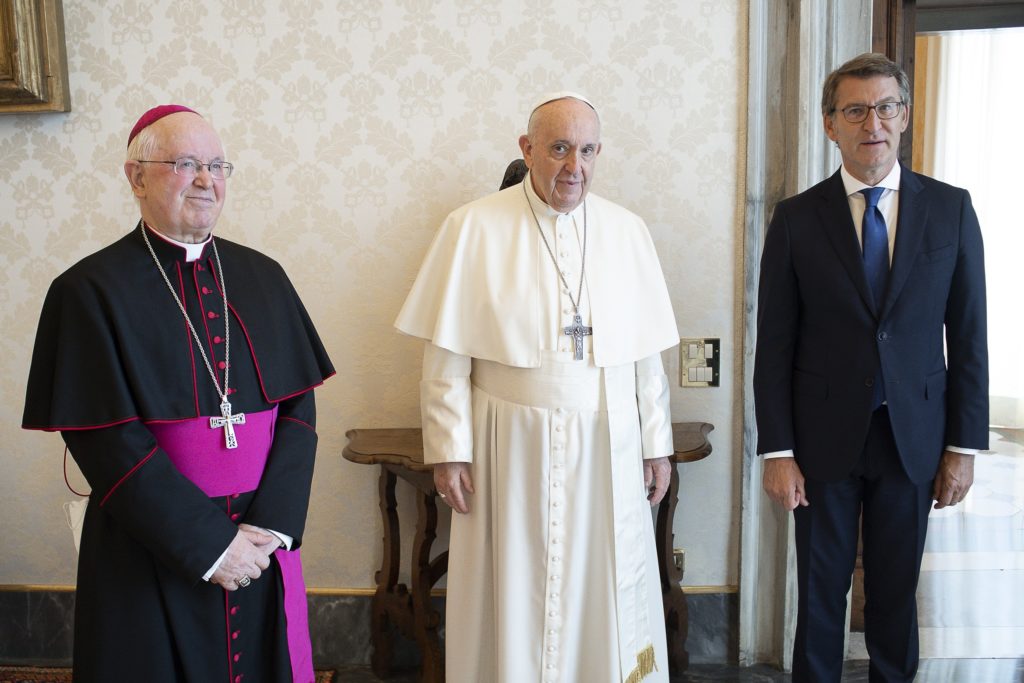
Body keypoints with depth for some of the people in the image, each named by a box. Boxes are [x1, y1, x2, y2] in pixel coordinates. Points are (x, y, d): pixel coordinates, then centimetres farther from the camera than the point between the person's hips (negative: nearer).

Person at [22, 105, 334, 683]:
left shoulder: (262, 277, 4)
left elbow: (299, 408, -1)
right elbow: (109, 442, -12)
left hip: (264, 543, 4)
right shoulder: (91, 290, -7)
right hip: (153, 558, -3)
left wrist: (271, 527, -12)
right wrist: (208, 544, -15)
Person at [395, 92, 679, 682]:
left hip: (607, 447, 2)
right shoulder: (475, 228, -5)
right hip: (510, 447, -2)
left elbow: (647, 352, 6)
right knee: (513, 597, 10)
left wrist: (657, 444, 7)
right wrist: (449, 450, -7)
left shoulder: (627, 231, 3)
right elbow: (447, 355, -5)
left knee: (608, 597, 12)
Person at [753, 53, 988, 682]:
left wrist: (964, 445, 1)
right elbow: (775, 346, -4)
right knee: (821, 591, 11)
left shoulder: (951, 209, 1)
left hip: (914, 436, 1)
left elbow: (969, 336, 3)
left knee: (897, 591, 14)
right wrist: (777, 452, -7)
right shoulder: (797, 218, -3)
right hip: (825, 437, -1)